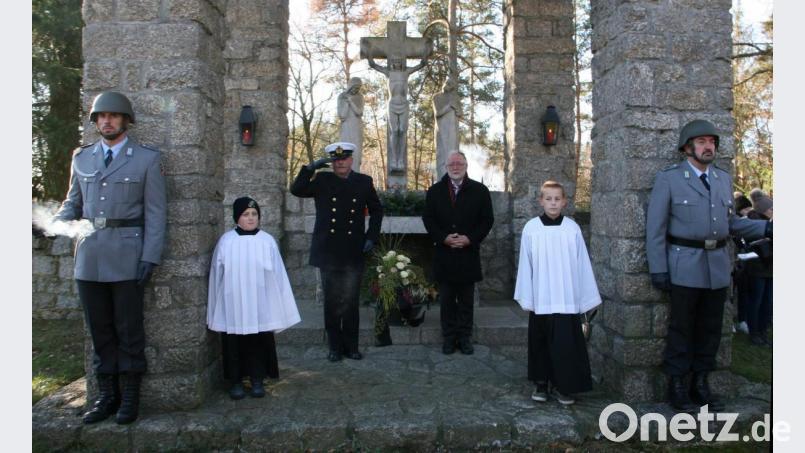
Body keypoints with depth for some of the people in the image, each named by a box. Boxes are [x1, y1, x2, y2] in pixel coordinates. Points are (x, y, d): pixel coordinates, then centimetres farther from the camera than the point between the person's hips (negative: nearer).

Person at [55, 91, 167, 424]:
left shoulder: (147, 159, 1)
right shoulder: (82, 157, 13)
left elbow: (155, 212, -3)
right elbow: (73, 202, 17)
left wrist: (151, 257, -11)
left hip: (126, 256, -4)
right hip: (89, 256, 4)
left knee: (128, 328, 4)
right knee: (99, 330, 10)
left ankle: (130, 395, 16)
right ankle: (107, 394, 21)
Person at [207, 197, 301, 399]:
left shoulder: (267, 241, -3)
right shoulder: (226, 241, -2)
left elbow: (276, 275, 0)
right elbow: (217, 275, 4)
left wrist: (277, 307, 0)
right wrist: (218, 306, 5)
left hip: (259, 304, 0)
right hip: (233, 305, 0)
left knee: (259, 341, 7)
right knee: (234, 343, 7)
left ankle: (257, 380, 22)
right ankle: (236, 381, 20)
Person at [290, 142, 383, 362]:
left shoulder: (364, 182, 7)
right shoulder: (322, 180, 5)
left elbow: (376, 211, 15)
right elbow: (296, 190, -7)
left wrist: (372, 236, 4)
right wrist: (310, 168, -17)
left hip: (353, 253, 0)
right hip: (328, 252, 0)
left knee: (350, 302, 5)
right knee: (332, 302, 7)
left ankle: (351, 346, 17)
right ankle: (335, 347, 17)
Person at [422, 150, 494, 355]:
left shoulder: (480, 190, 1)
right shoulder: (435, 191, 5)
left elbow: (487, 219, 1)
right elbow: (428, 219, 3)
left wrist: (470, 239, -12)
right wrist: (443, 238, -11)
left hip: (469, 253, -1)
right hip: (443, 253, 1)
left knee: (466, 300, 8)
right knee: (447, 299, 7)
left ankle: (464, 337, 17)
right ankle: (449, 337, 15)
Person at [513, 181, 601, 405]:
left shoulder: (573, 228, -3)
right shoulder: (531, 228, -4)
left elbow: (582, 264, 1)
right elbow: (525, 265, 0)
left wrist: (584, 297, 2)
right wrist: (526, 298, 0)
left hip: (567, 300, 0)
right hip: (541, 299, 0)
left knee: (566, 343, 3)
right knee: (541, 342, 11)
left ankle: (562, 385, 18)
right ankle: (541, 382, 26)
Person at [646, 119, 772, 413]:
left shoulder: (723, 179, 12)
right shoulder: (668, 179, -5)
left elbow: (730, 222, 16)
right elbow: (655, 227, -7)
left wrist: (766, 228, -1)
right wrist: (658, 269, -12)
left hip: (718, 266, 5)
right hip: (685, 266, -5)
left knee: (710, 328, 10)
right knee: (682, 328, 2)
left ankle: (700, 384, 22)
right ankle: (677, 386, 13)